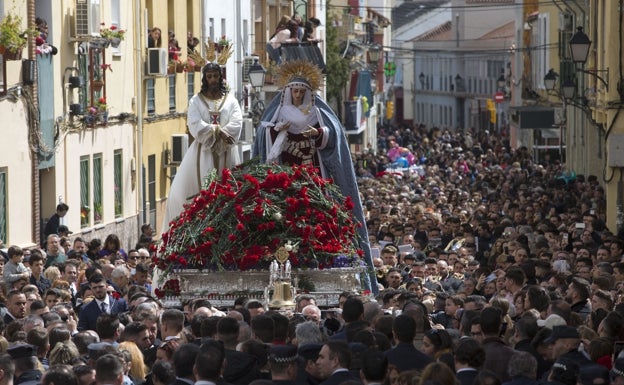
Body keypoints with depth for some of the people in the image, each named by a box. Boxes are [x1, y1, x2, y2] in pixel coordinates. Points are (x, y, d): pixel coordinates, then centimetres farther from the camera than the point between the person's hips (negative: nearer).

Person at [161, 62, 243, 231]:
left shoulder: (230, 100, 9)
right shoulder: (196, 101, 7)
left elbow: (236, 125, -5)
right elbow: (195, 125, -7)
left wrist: (211, 131, -15)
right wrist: (218, 131, -18)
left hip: (226, 153, 1)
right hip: (203, 152, -1)